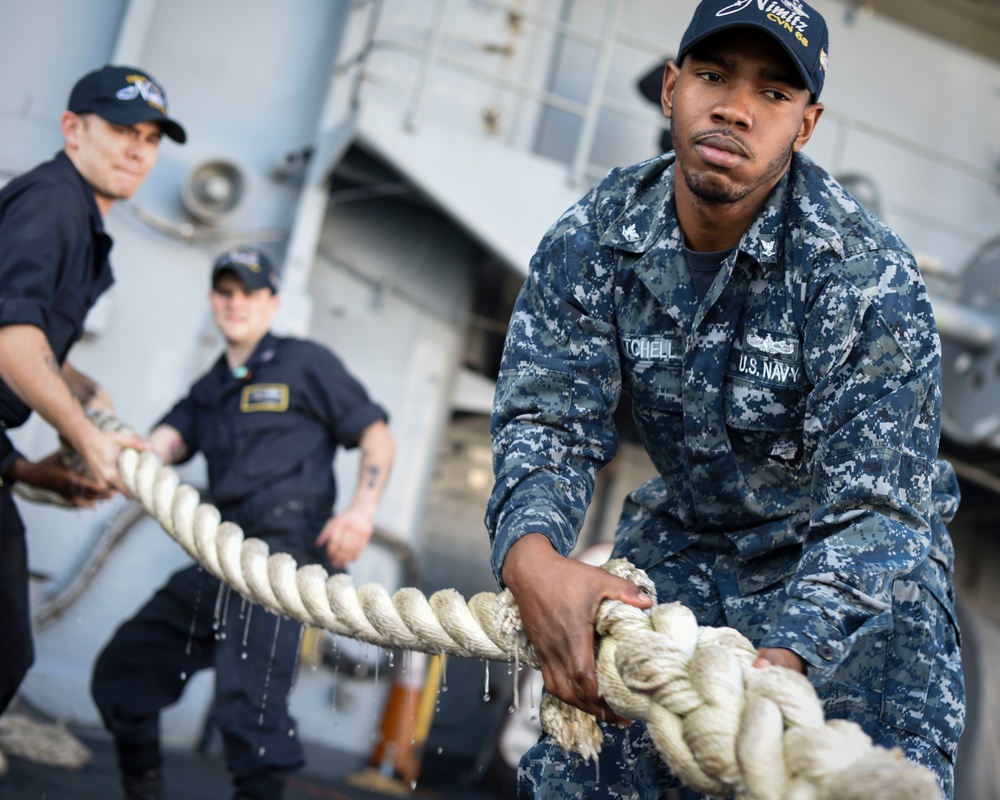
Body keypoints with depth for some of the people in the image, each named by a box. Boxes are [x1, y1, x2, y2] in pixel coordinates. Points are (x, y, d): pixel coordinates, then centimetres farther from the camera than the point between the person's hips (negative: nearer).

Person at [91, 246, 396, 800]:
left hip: (284, 546, -7)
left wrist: (362, 509, -13)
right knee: (123, 669, 9)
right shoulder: (209, 390, 23)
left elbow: (378, 437, 4)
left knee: (247, 703, -19)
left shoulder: (304, 363, 8)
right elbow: (164, 442, 4)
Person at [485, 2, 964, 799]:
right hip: (682, 542, 3)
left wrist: (785, 659, -47)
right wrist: (531, 559, -40)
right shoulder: (592, 239, -13)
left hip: (849, 559, -3)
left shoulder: (868, 275, -25)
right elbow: (546, 419, -17)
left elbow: (875, 508, -28)